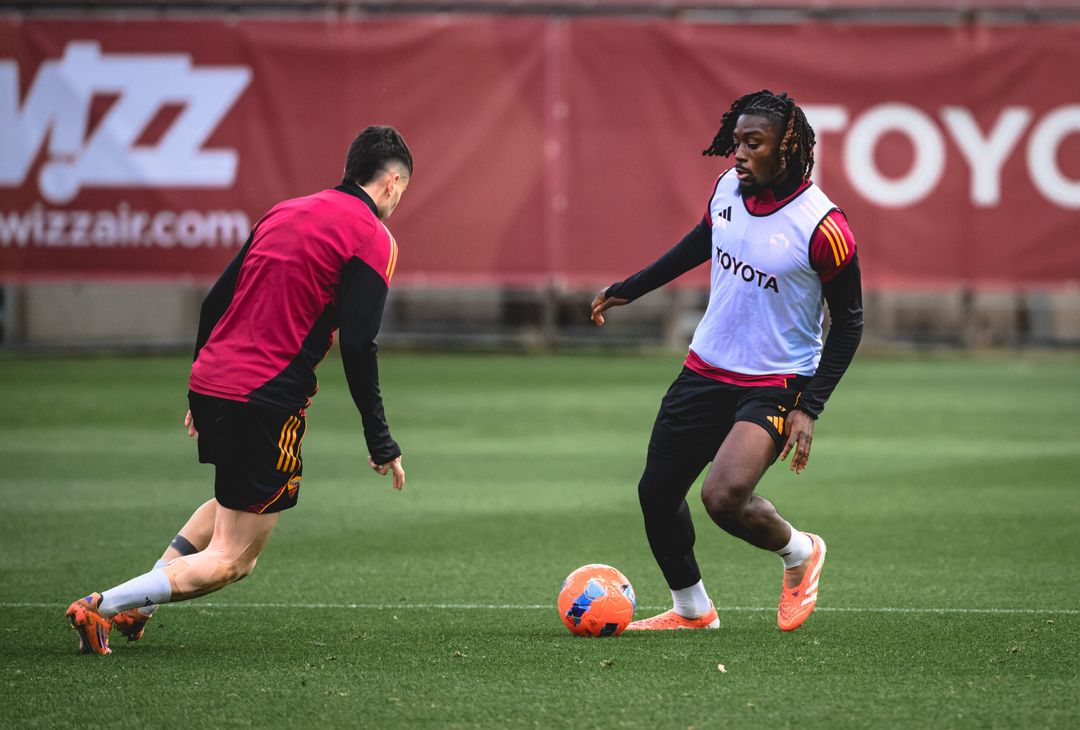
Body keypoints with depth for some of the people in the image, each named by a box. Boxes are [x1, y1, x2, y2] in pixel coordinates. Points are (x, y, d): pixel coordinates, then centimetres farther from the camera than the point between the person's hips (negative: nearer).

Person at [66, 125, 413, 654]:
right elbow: (357, 346, -13)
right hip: (267, 405, -8)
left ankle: (136, 604, 22)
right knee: (230, 561, -1)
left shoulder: (283, 213, 17)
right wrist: (381, 443, -7)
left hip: (209, 383, 8)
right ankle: (102, 608, -13)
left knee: (236, 500, 34)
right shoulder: (373, 238, -5)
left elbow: (215, 302, 17)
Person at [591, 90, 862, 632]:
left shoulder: (822, 228, -21)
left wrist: (809, 408, -18)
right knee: (656, 492, 10)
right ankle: (691, 609, 33)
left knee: (724, 497, -26)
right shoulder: (729, 187, -3)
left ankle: (800, 553, 6)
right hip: (706, 369, 7)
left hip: (775, 385, -7)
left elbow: (847, 323, -12)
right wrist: (629, 289, 24)